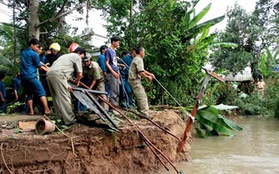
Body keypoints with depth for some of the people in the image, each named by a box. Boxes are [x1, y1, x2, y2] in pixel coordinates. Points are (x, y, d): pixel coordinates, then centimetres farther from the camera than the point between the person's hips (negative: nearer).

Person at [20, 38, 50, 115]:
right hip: (31, 76, -7)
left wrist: (42, 65, 25)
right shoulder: (34, 54, -4)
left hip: (23, 77, 7)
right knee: (41, 92, -7)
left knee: (29, 94, 10)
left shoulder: (23, 52, 19)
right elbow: (39, 66, 1)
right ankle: (47, 110, -16)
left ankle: (31, 111, 1)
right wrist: (48, 70, 12)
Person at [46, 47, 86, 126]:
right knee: (65, 98, -8)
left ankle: (60, 118, 19)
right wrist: (77, 80, 31)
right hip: (57, 74, -9)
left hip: (49, 74, 9)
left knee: (57, 98, 15)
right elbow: (80, 74, 9)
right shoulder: (77, 57, 11)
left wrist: (66, 85, 28)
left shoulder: (66, 56, 36)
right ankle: (70, 120, -9)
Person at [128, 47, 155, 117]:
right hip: (135, 80, -11)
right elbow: (141, 73, -20)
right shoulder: (139, 59, -14)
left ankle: (140, 109, 25)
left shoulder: (136, 59, 20)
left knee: (139, 96, 18)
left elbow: (142, 70, 26)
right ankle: (145, 114, -17)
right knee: (142, 97, -14)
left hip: (134, 80, 11)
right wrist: (147, 77, -5)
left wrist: (150, 74, 17)